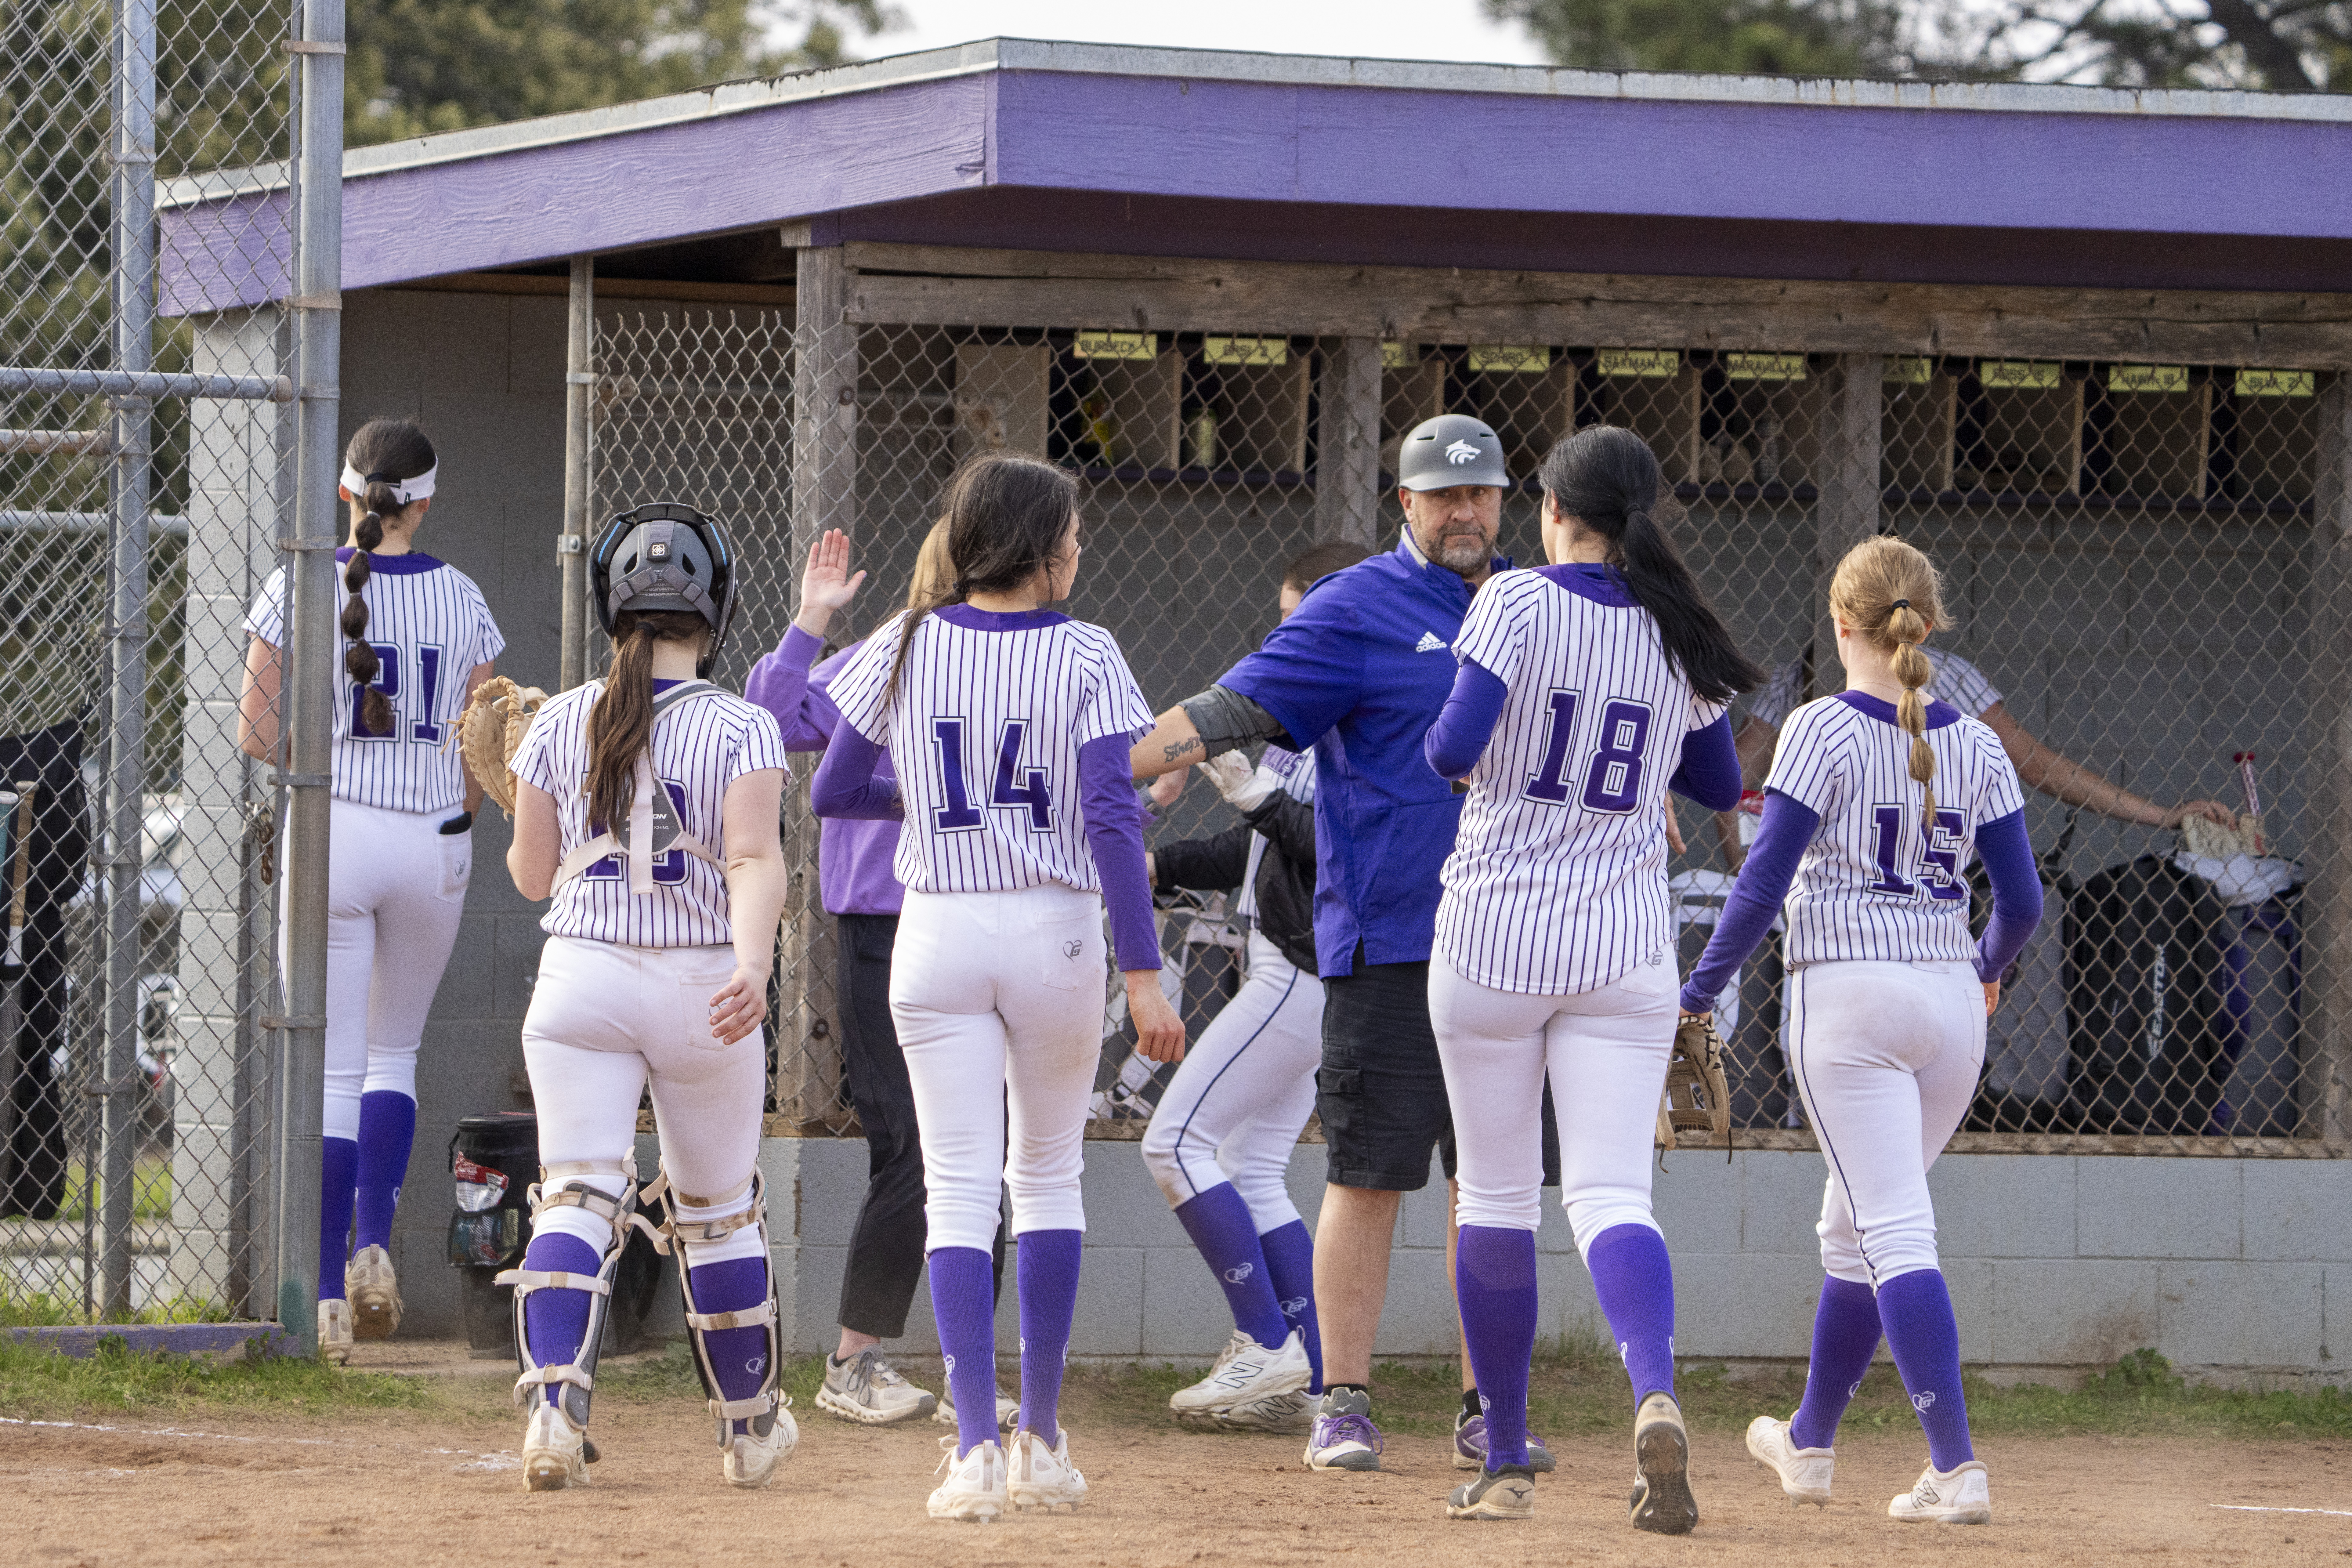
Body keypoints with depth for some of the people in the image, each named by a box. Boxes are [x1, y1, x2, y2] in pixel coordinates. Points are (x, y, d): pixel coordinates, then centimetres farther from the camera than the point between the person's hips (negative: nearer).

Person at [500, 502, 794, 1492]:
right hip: (704, 988, -1)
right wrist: (752, 966, -31)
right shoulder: (741, 729, -6)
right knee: (719, 1210, 15)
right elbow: (754, 860, -20)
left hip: (581, 978, 1)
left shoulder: (559, 725, 1)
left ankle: (555, 1406, -28)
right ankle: (749, 1431, 28)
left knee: (576, 1196, -5)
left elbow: (531, 875, 7)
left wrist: (522, 806, 26)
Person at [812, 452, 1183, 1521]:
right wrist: (1142, 977, -14)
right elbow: (1112, 819, -14)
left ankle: (976, 1445, -14)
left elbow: (832, 793, 4)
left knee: (960, 1189, 0)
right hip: (1055, 932, -1)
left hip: (938, 938, 1)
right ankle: (1040, 1441, 16)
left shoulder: (905, 649, -1)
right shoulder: (1083, 658, -7)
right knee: (1050, 1175, 16)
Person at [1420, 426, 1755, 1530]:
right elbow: (1719, 785, 14)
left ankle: (1504, 1465, 13)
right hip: (1624, 952, 2)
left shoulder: (1517, 603, -9)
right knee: (1612, 1193, -4)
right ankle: (1655, 1393, -32)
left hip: (1494, 936, -2)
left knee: (1496, 1197, 9)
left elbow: (1454, 751, -18)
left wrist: (1441, 748, 5)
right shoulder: (1677, 635, 3)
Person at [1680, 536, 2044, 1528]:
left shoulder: (1824, 731, -7)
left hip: (1847, 996, -5)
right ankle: (1810, 1443, 33)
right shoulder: (1977, 747, 6)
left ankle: (1956, 1465, -19)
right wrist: (1992, 966, 27)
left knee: (1895, 1232, -9)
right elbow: (2021, 898, 7)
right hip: (1950, 1001, 5)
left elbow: (1765, 882, -11)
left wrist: (1700, 991, -1)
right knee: (1854, 1228, 20)